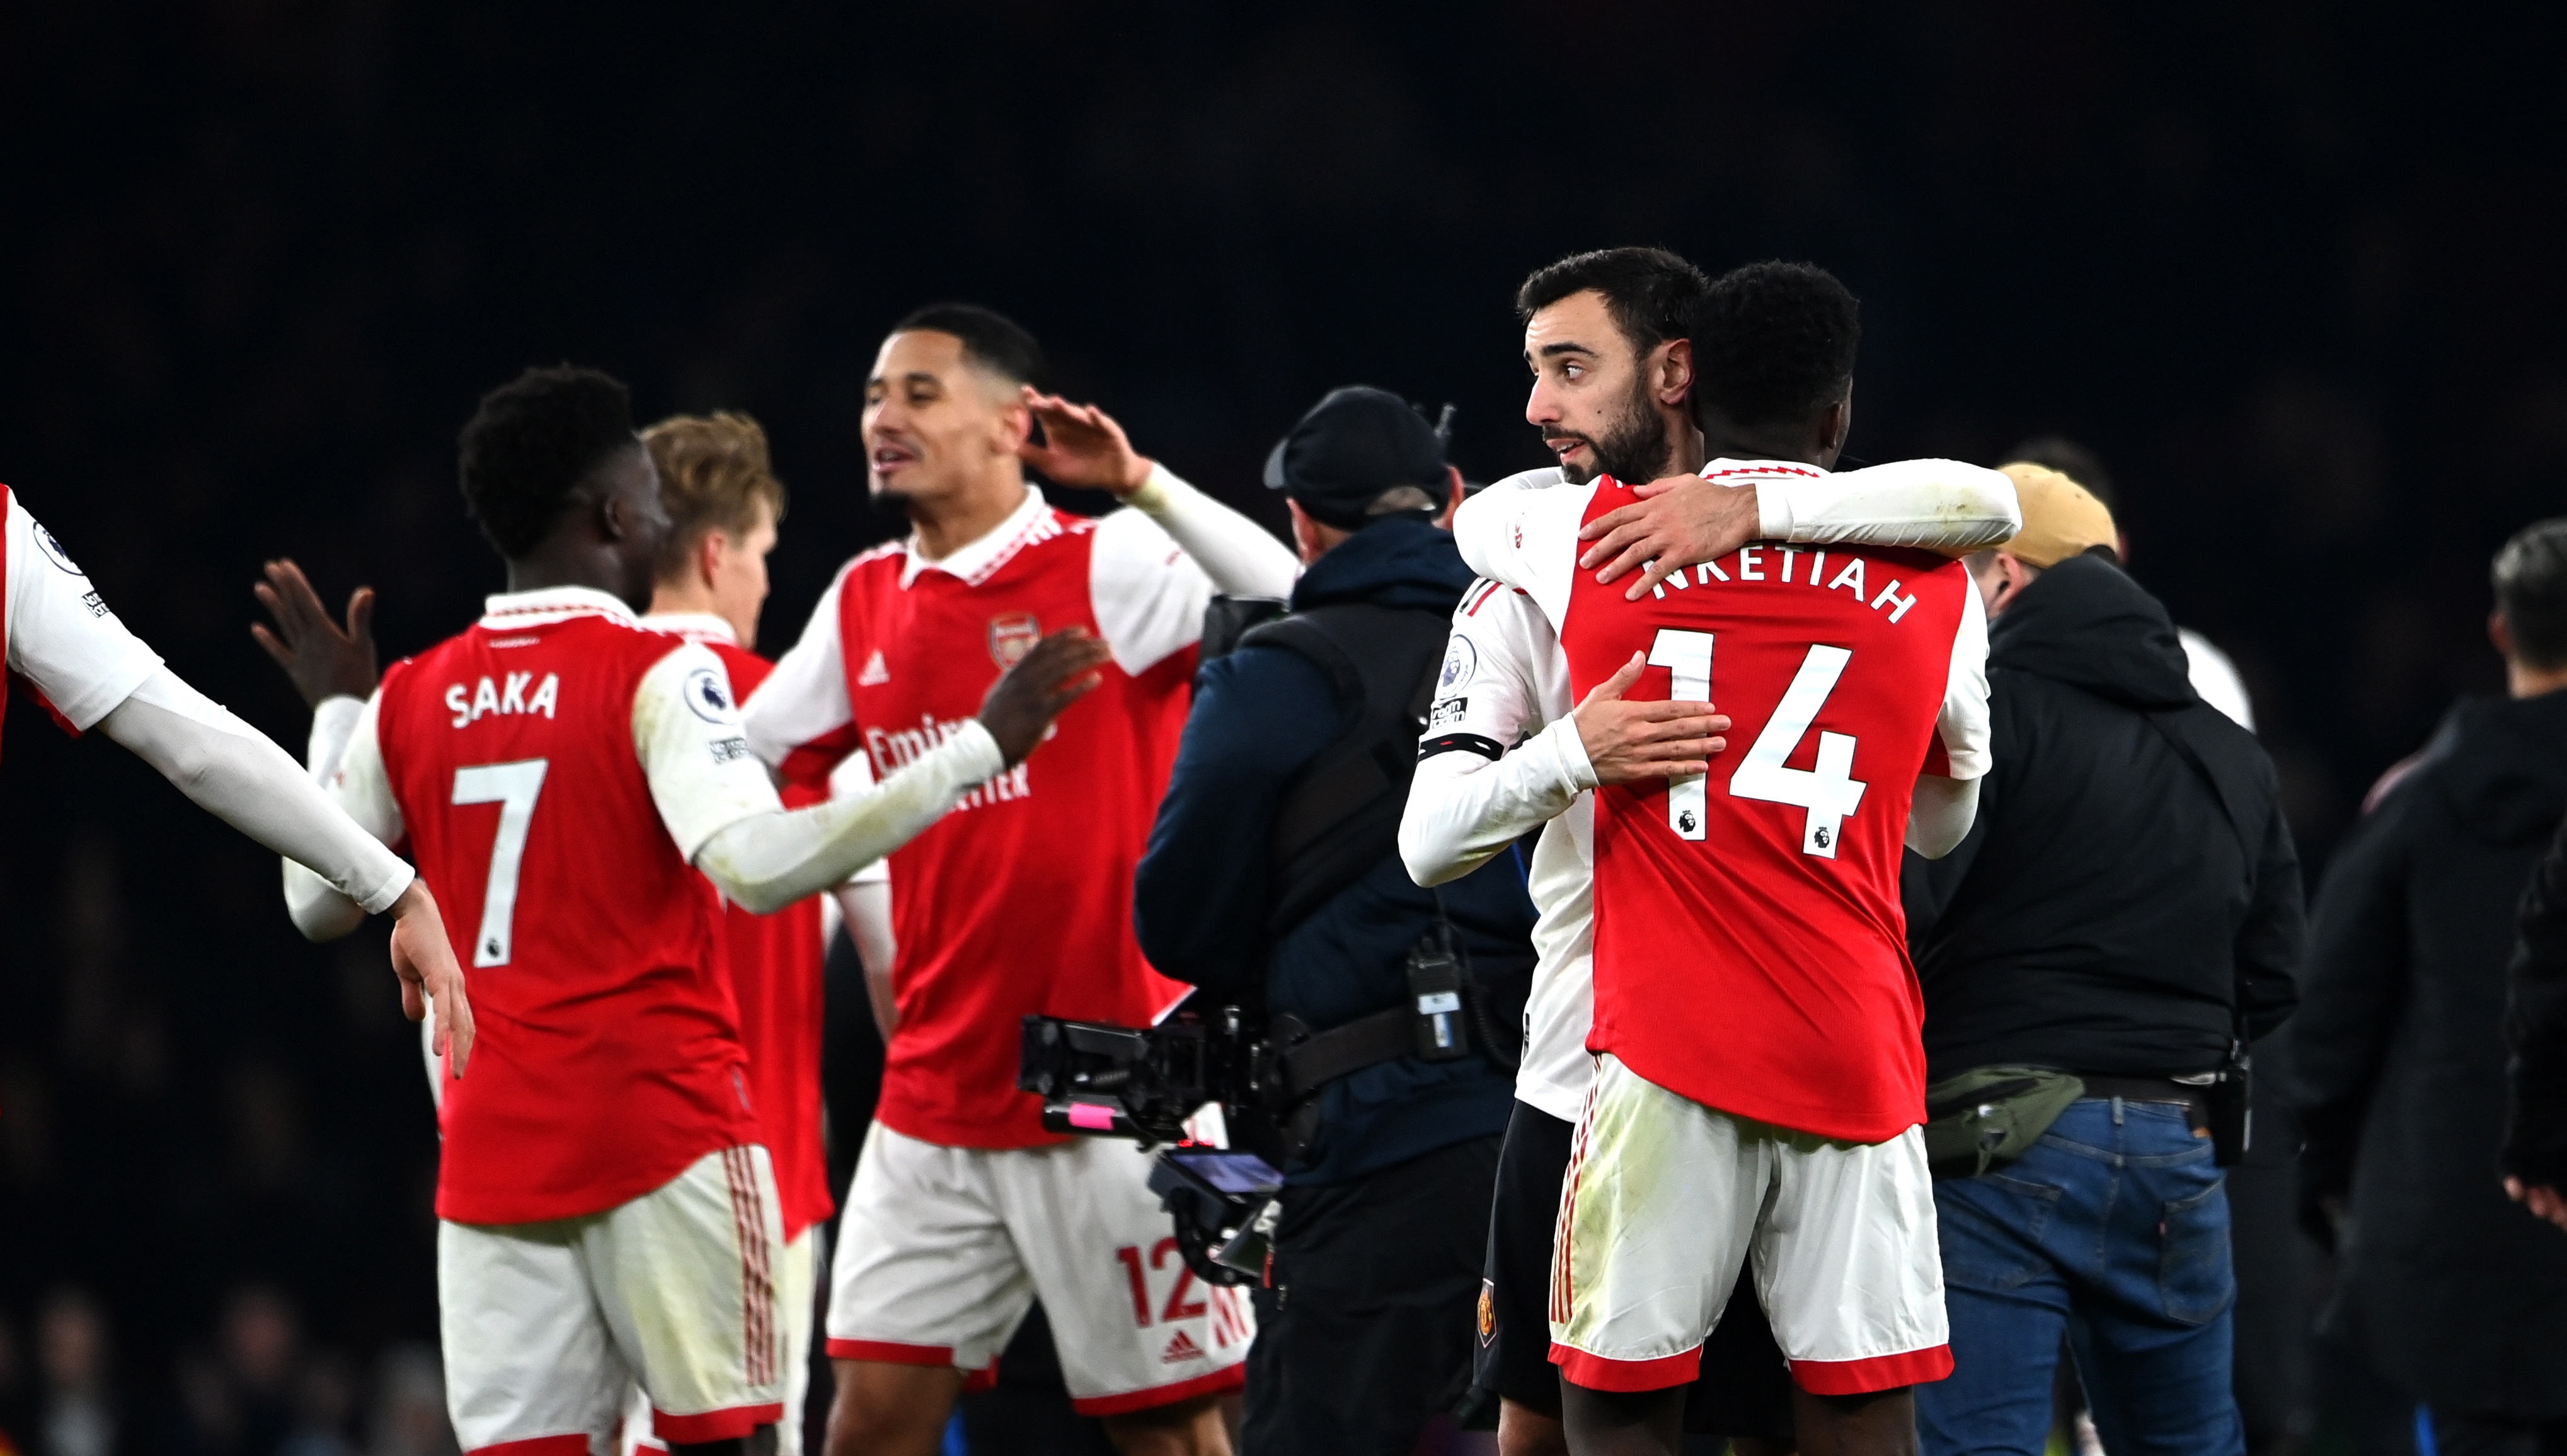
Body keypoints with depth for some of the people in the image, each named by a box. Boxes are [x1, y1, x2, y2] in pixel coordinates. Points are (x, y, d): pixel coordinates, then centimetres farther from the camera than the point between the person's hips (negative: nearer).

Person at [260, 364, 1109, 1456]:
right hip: (660, 1128, -5)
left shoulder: (408, 702, 9)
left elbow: (313, 903, 19)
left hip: (494, 1150, 5)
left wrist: (333, 714, 32)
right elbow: (758, 864, -22)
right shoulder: (657, 675, -8)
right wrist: (975, 752, -21)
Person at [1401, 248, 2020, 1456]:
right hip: (1581, 1075, 3)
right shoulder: (1524, 576, 5)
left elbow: (1989, 505, -19)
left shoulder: (1800, 528, 0)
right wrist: (1572, 755, -27)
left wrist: (1750, 508, -27)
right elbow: (1430, 843, -6)